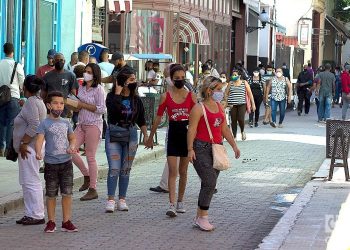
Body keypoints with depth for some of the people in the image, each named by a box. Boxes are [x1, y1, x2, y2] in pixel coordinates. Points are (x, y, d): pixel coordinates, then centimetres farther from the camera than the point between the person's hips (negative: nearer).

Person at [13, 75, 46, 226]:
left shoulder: (31, 102, -15)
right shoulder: (38, 101, 17)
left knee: (31, 181, -8)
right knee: (27, 182, 13)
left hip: (30, 147, -11)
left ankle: (36, 215, -6)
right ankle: (30, 214, 17)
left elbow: (34, 126, -23)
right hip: (32, 147, 11)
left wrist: (23, 143, -19)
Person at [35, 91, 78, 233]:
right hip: (51, 163, -3)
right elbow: (39, 140, -14)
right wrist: (38, 153, -33)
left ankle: (66, 222, 9)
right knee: (51, 194, 4)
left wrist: (71, 147, 0)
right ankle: (51, 222, 15)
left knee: (67, 193, 1)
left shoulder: (66, 123, 10)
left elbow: (72, 138, 22)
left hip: (66, 162, 3)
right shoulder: (45, 124, -4)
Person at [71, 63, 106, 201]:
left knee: (90, 157, -4)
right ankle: (87, 176, 19)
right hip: (81, 124, 7)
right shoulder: (81, 88, 12)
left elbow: (101, 109, -15)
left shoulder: (99, 89, -9)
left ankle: (92, 189, 4)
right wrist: (75, 105, -1)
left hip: (93, 125, -7)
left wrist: (83, 105, -14)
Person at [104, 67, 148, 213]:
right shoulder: (112, 96, -4)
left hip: (131, 135, 4)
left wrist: (146, 135, 8)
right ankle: (111, 200, -4)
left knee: (126, 169, 7)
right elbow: (114, 108, -26)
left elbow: (141, 119, 15)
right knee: (114, 168, -9)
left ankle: (122, 200, 13)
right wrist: (118, 92, -18)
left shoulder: (136, 100, 7)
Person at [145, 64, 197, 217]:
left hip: (187, 133, 1)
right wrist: (150, 137, 10)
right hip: (173, 134, -1)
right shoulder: (166, 96, 0)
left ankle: (180, 201, 25)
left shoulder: (191, 96, 1)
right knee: (172, 171, -9)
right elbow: (158, 118, 6)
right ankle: (171, 205, -13)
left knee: (183, 171, 11)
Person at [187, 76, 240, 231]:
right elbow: (192, 130, -13)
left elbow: (224, 129, 22)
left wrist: (234, 145, 18)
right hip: (202, 149, -8)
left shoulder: (219, 107, 16)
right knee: (209, 183, -15)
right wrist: (190, 149, -21)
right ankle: (202, 217, -7)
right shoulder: (199, 108, -8)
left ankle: (199, 218, 15)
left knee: (210, 185, 8)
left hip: (217, 149, 8)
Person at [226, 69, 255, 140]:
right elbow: (226, 93, 10)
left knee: (240, 119, -17)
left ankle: (242, 131, 12)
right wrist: (228, 103, -1)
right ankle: (234, 136, 11)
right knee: (233, 120, 0)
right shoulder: (231, 83, 8)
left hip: (242, 104, -2)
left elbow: (250, 93, 7)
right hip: (233, 105, 2)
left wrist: (253, 104, 4)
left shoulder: (244, 83, 5)